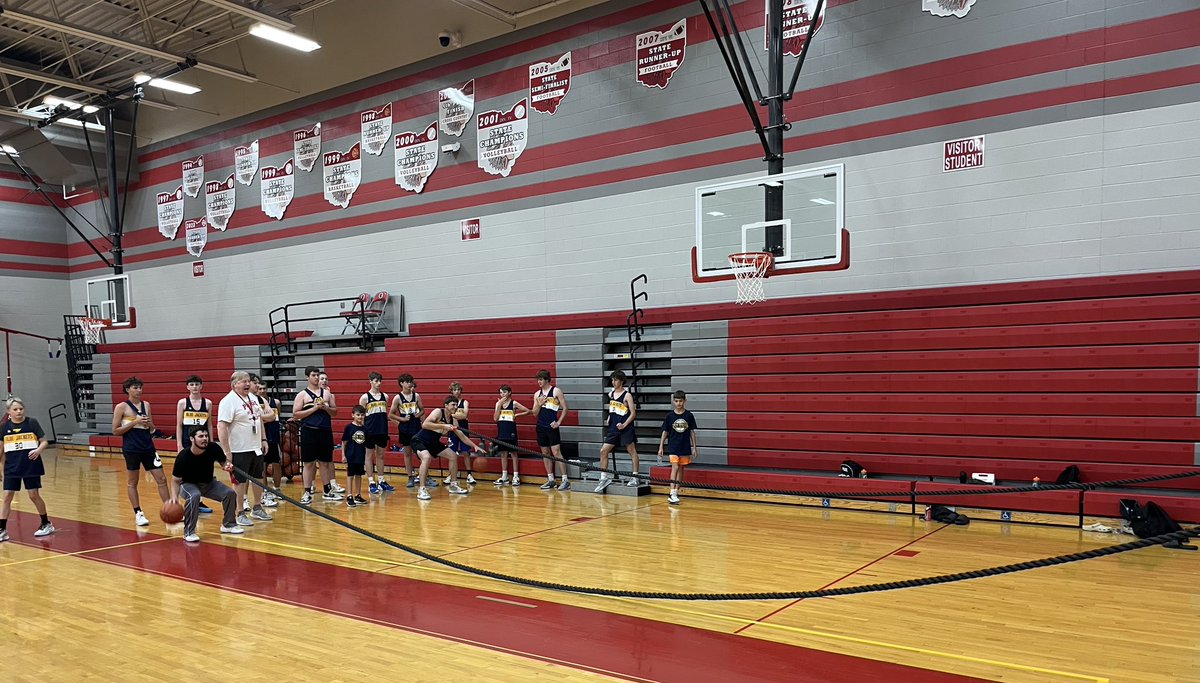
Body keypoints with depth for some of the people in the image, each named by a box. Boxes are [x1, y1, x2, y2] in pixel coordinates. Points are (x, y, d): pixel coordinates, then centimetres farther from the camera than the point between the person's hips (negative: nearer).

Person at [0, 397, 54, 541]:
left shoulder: (32, 423, -4)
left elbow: (45, 442, -2)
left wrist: (38, 450, -22)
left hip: (31, 466, -2)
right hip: (12, 467, 2)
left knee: (34, 496, 3)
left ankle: (46, 524, 19)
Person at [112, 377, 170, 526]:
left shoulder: (146, 405, 9)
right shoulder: (121, 407, -4)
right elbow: (115, 431, -6)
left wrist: (150, 424, -6)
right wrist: (134, 423, -16)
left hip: (148, 447, 5)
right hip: (131, 449, -4)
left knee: (161, 479, 2)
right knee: (132, 482, 6)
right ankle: (138, 514, 15)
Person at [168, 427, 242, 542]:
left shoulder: (213, 448, -21)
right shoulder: (183, 456, -28)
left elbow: (224, 461, 0)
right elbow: (176, 480, -16)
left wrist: (227, 466, -24)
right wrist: (174, 496, -32)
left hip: (208, 483, 4)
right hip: (188, 484, -4)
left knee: (230, 493, -11)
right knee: (194, 496, -36)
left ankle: (228, 524, 15)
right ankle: (189, 532, -21)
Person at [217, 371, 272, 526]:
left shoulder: (253, 398, 9)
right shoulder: (228, 401, -16)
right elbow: (221, 427, -20)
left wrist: (263, 439, 13)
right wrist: (227, 452, -22)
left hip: (256, 448, 8)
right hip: (239, 451, -8)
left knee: (258, 478, 15)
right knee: (240, 482, 1)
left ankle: (257, 509, 30)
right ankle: (240, 514, 12)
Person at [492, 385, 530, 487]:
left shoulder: (514, 403, -4)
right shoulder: (498, 403, 6)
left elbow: (528, 411, -4)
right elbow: (495, 418, -4)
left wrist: (517, 414, -10)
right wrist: (499, 405, -10)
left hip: (511, 431, -4)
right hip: (501, 431, 4)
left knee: (513, 453, 1)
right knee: (503, 454, 9)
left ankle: (516, 476, 5)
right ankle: (504, 476, 17)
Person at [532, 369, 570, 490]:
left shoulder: (556, 391, -3)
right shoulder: (537, 394, 11)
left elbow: (565, 408, -3)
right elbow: (534, 412, 12)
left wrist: (558, 422, -11)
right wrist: (539, 404, -7)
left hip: (552, 426, -6)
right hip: (541, 426, 6)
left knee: (556, 452, -10)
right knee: (545, 453, 9)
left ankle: (565, 480, -8)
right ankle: (550, 479, 16)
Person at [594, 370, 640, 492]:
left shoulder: (627, 395, -9)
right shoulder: (610, 394, 10)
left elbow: (633, 413, -11)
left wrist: (624, 424, -19)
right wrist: (608, 419, 12)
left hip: (626, 429, -7)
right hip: (613, 428, 7)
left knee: (632, 451, 3)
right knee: (603, 451, 1)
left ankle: (635, 477, 10)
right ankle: (604, 478, 7)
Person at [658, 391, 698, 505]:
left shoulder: (689, 415, 0)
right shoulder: (669, 416, -2)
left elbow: (692, 432, 5)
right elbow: (665, 432, 3)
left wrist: (694, 448, 5)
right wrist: (661, 447, 1)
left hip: (685, 447, 2)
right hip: (673, 446, -2)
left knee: (681, 469, 8)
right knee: (675, 467, -14)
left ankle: (676, 492, 17)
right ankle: (672, 493, -16)